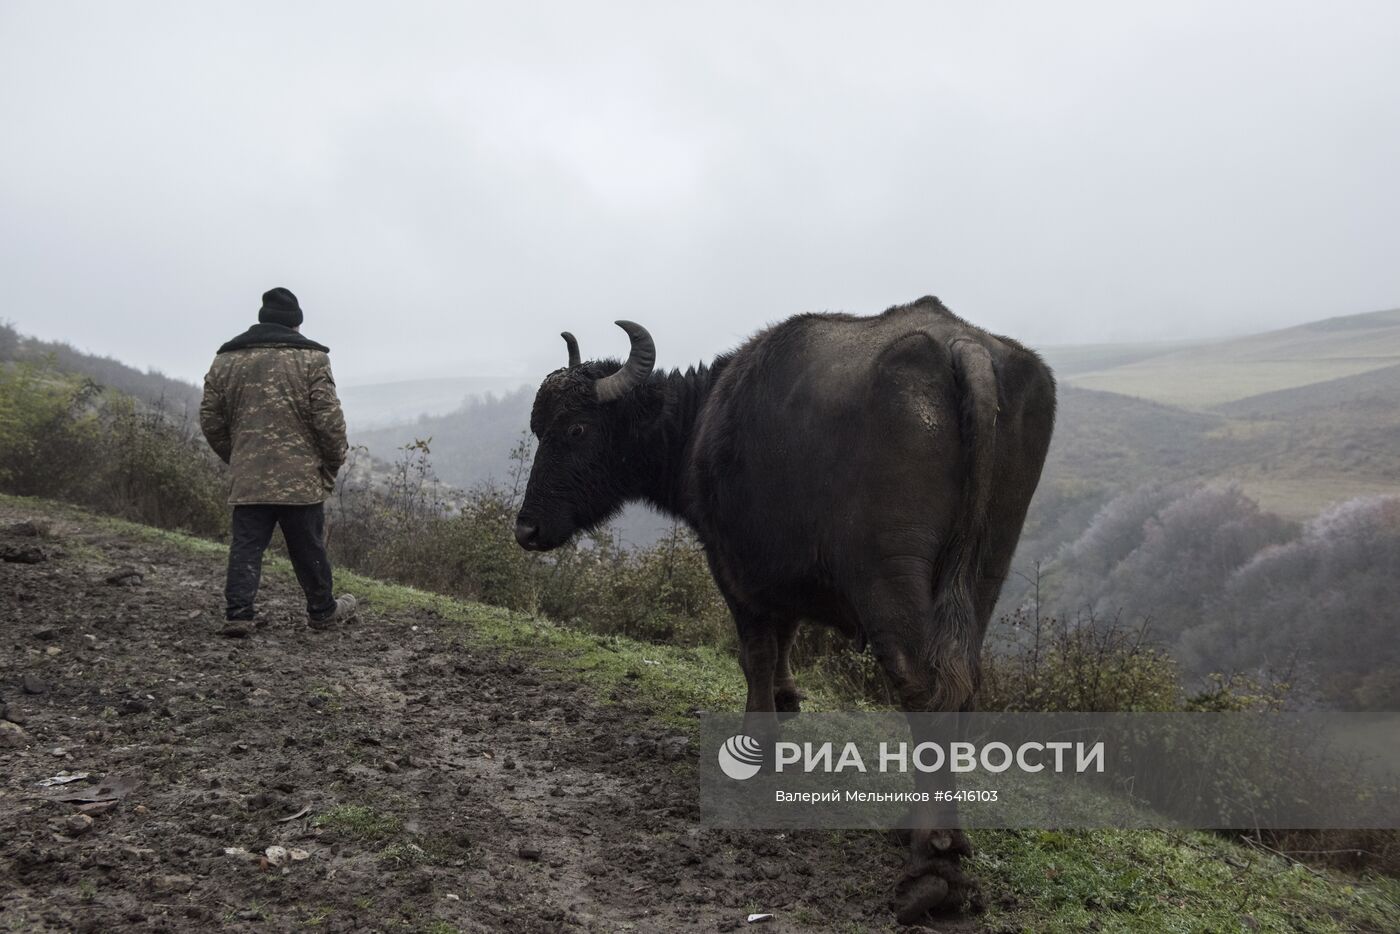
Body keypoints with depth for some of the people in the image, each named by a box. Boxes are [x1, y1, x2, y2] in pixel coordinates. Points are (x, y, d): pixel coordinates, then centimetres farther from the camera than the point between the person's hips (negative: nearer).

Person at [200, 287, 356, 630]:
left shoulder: (225, 360, 9)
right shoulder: (310, 358, -4)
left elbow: (210, 420, 12)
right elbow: (329, 419, -9)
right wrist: (334, 461, 5)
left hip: (248, 477, 3)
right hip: (301, 477, -3)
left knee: (246, 546, 8)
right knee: (309, 550, 9)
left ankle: (238, 611, 0)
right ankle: (322, 610, 22)